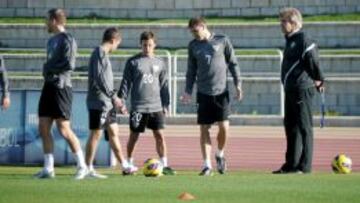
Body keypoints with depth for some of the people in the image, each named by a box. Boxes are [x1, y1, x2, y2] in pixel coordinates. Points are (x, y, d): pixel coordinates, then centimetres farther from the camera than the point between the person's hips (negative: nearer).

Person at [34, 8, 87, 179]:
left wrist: (49, 68, -9)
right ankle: (48, 168, 6)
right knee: (43, 128, 3)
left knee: (64, 129, -7)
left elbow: (69, 64, -18)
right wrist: (47, 70, 3)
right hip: (49, 86, 9)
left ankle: (82, 166, 4)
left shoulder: (67, 40, -9)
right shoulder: (51, 41, 17)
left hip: (61, 87, -9)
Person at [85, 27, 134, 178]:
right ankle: (88, 169, -1)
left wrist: (114, 98, 21)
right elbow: (99, 78, -22)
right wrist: (113, 96, -20)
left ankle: (124, 166, 16)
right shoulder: (100, 53, -13)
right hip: (99, 102, -10)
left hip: (106, 103, 10)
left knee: (113, 132, 12)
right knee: (96, 134, -5)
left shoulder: (103, 54, 17)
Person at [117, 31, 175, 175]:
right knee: (134, 136, 4)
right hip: (138, 107, -2)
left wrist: (166, 104, 11)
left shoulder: (159, 63, 9)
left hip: (156, 107, 2)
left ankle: (164, 165, 2)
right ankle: (129, 164, 17)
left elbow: (164, 85, 14)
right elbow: (126, 82, 3)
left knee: (159, 135, -2)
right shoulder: (133, 62, 1)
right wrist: (121, 99, -5)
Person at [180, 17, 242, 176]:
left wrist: (238, 84, 0)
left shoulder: (222, 41, 2)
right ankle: (207, 165, 3)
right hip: (203, 93, 2)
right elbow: (191, 70, 14)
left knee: (224, 126, -9)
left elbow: (233, 63, 6)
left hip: (221, 91, -2)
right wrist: (188, 91, 6)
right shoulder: (193, 46, 9)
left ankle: (220, 154, 18)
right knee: (204, 129, -2)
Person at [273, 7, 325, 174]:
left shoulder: (303, 41, -14)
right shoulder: (290, 41, 16)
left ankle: (304, 166, -1)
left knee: (304, 127, -4)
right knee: (290, 126, 14)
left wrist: (318, 80, -8)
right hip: (290, 90, 10)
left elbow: (313, 61, -17)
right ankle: (291, 165, 21)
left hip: (302, 90, -10)